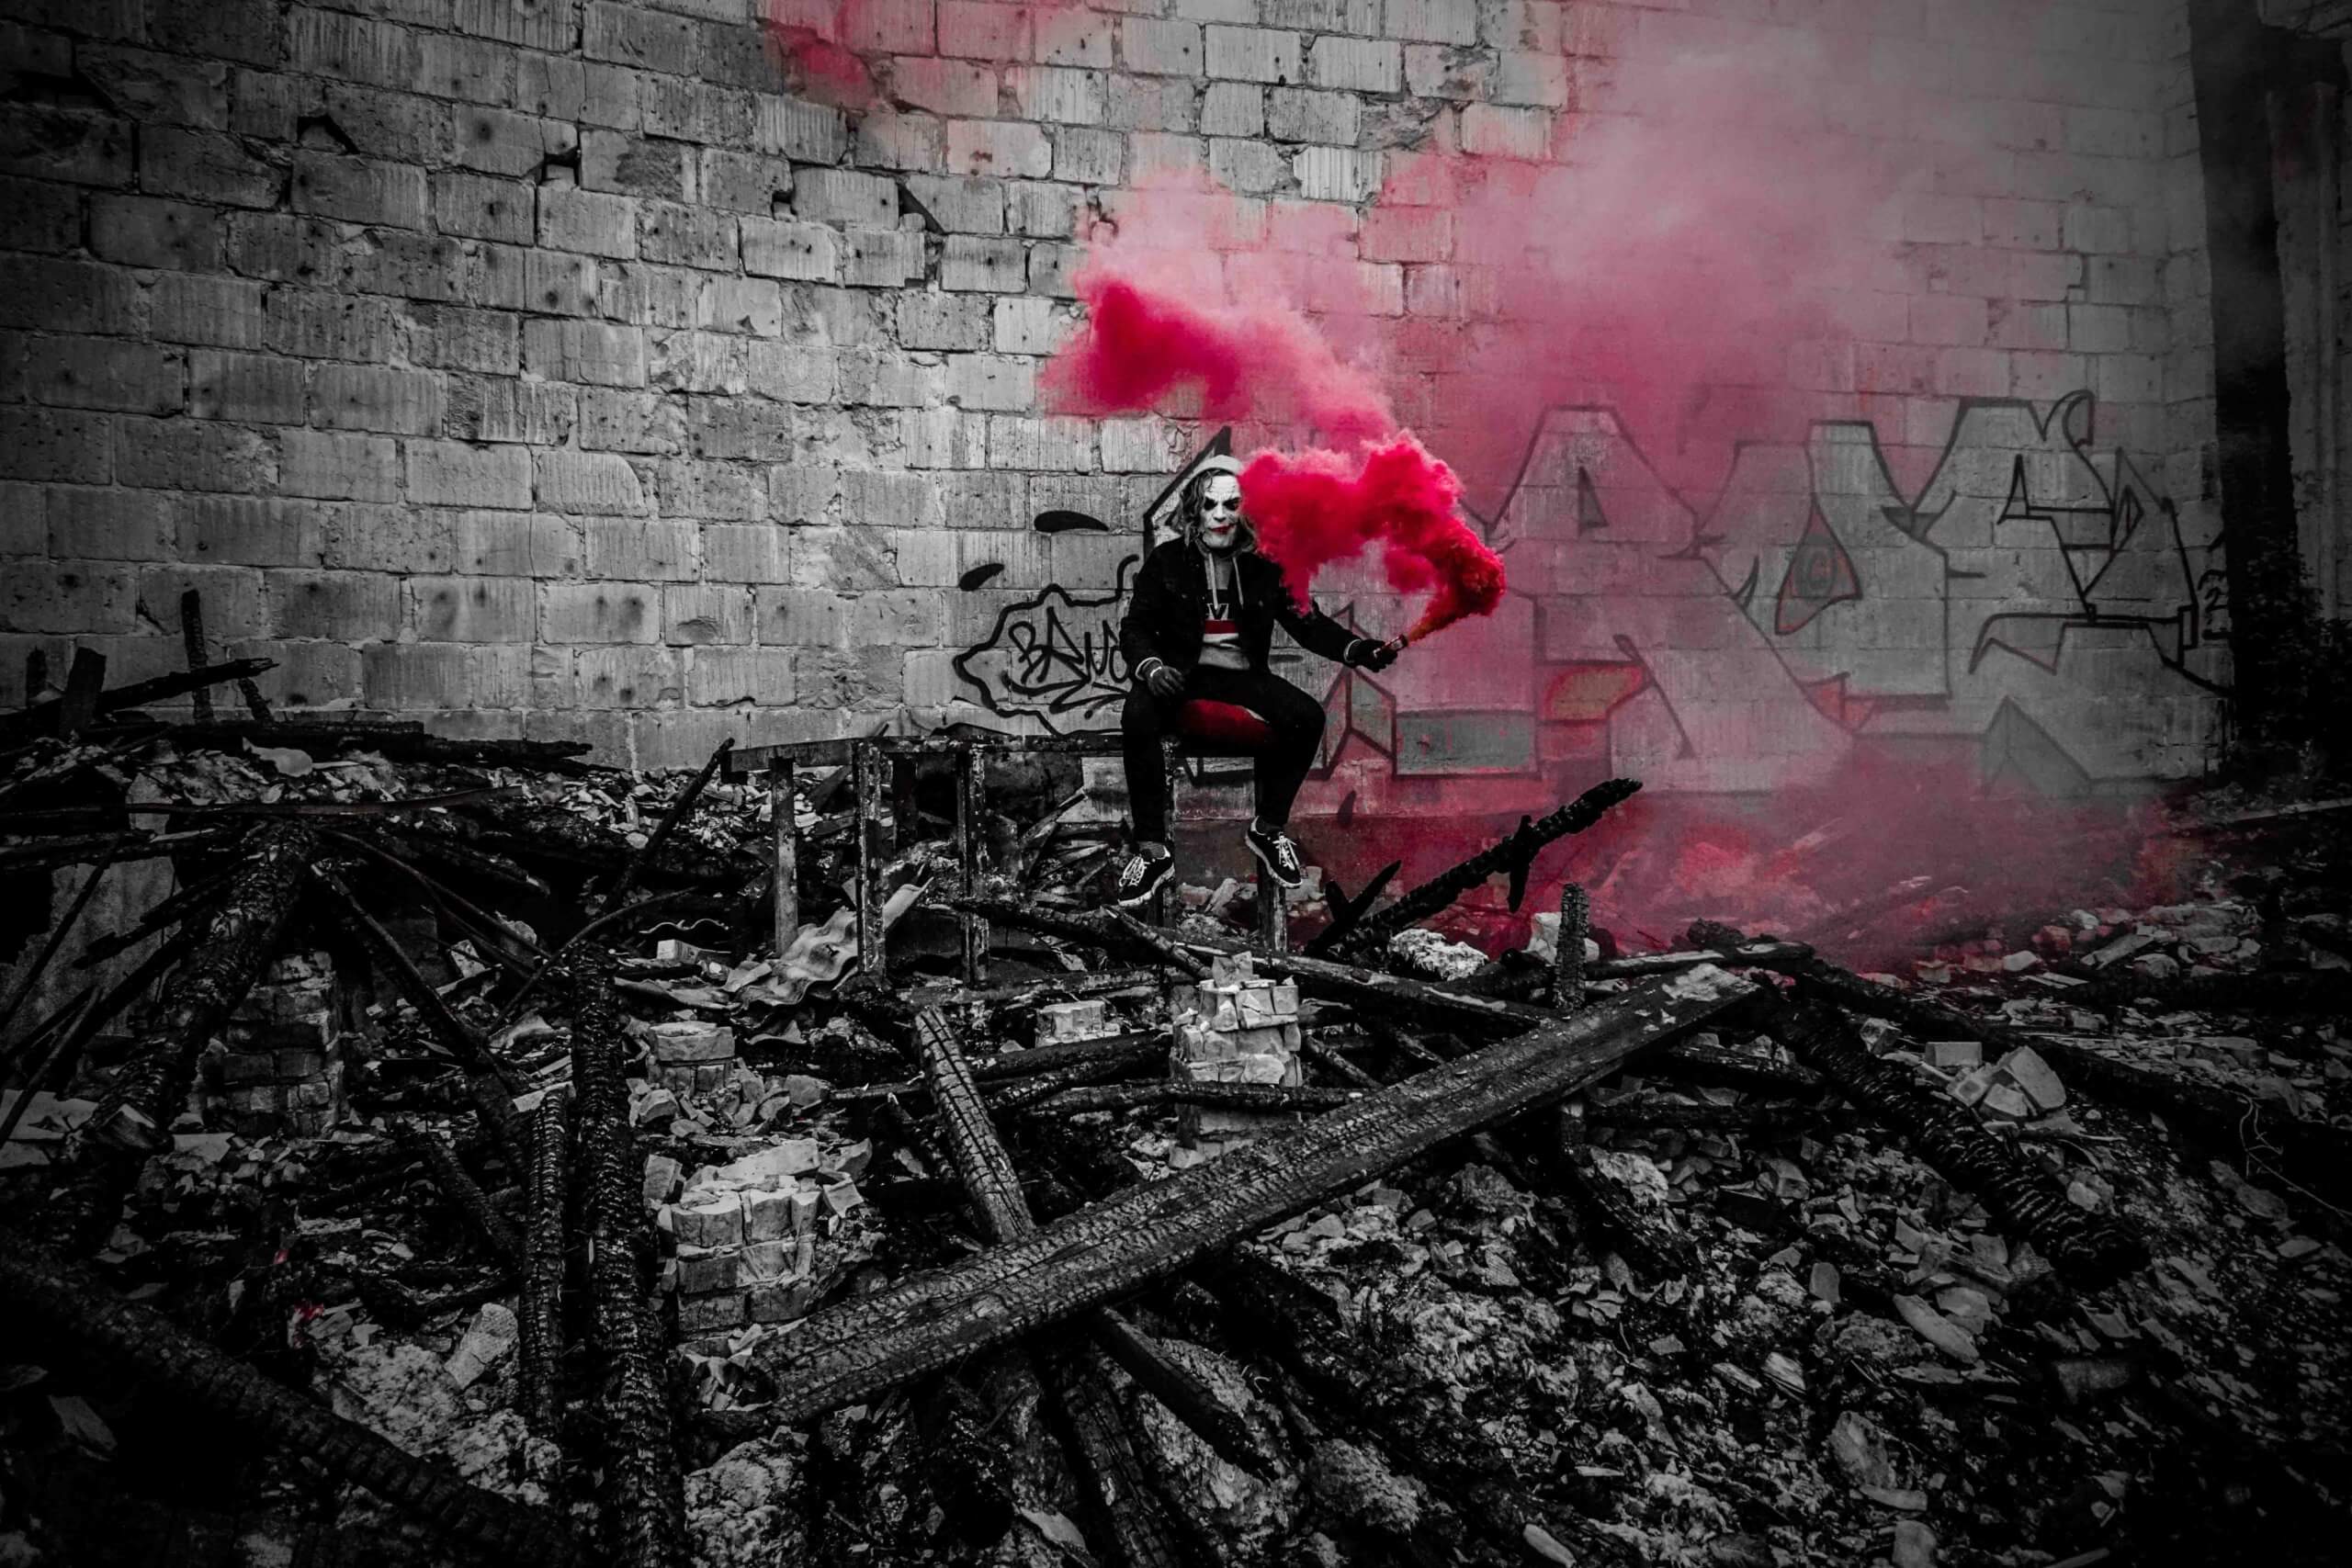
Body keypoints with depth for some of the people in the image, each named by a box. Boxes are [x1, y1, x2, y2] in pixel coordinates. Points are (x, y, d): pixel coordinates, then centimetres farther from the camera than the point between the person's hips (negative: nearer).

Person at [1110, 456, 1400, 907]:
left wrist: (1355, 648, -14)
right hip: (1183, 673, -2)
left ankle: (1269, 828, -3)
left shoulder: (1264, 566, 5)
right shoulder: (1167, 562, 1)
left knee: (1307, 717, -23)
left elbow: (1307, 622, 4)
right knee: (1138, 716, -34)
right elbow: (1135, 626, -1)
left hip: (1244, 675, 2)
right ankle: (1152, 849, -25)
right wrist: (1151, 666, -23)